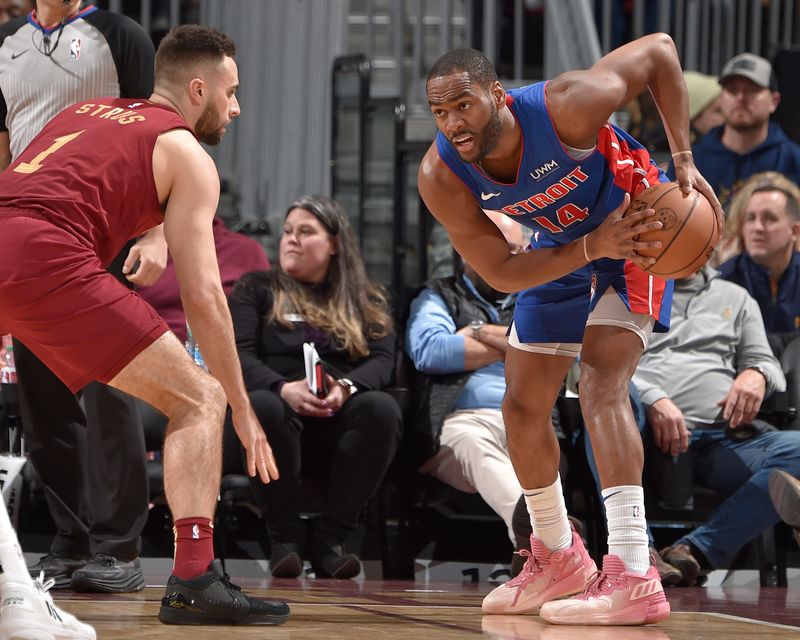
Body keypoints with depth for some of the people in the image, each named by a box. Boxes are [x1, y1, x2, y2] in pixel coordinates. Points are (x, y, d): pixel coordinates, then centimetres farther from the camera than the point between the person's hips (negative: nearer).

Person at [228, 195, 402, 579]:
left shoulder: (367, 302, 23)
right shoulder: (256, 291, 19)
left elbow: (383, 360, 7)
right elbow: (237, 356, 3)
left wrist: (346, 388, -17)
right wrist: (283, 389, -18)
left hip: (340, 421, 1)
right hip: (280, 408, -1)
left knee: (382, 407, -33)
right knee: (262, 406, -38)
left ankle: (330, 538, -29)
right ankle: (284, 536, -27)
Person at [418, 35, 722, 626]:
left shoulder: (566, 107, -36)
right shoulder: (441, 178, -24)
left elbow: (659, 50, -22)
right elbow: (501, 274, -18)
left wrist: (684, 160, -26)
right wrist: (592, 247, -32)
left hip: (635, 227, -6)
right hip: (560, 254, 6)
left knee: (602, 385, -23)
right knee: (523, 408, 8)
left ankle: (633, 576, -30)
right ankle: (557, 559, 31)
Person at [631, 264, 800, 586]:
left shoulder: (736, 299, 29)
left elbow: (766, 363, 23)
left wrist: (756, 375, -4)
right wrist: (653, 401, -15)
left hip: (719, 439, 2)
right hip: (647, 434, -2)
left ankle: (696, 549, -34)